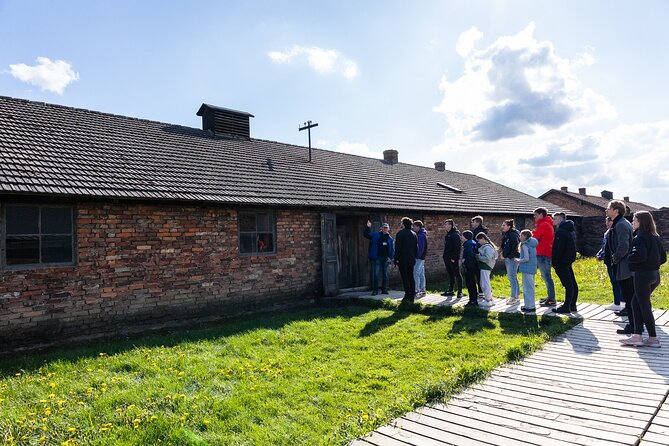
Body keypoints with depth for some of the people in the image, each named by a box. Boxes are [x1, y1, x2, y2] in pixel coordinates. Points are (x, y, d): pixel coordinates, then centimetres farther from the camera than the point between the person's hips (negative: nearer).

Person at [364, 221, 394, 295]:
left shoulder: (390, 239, 8)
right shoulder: (375, 235, 2)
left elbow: (392, 249, 8)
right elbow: (366, 235, -2)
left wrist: (390, 257, -5)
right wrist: (368, 227, -17)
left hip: (385, 259, 3)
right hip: (377, 258, -2)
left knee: (385, 274, 10)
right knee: (376, 274, -4)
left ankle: (384, 289, 19)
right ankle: (375, 290, 2)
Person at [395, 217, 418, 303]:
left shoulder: (400, 234, -10)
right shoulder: (414, 234, 10)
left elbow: (397, 247, -13)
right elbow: (416, 248, 14)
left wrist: (396, 258, -9)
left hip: (402, 260, -6)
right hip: (411, 260, 6)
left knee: (405, 278, -3)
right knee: (411, 277, 10)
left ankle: (407, 296, -6)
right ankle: (412, 296, 11)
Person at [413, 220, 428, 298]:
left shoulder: (421, 235, -15)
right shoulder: (422, 234, 16)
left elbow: (420, 247, -21)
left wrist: (418, 255, -20)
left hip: (419, 258, -10)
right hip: (421, 257, 10)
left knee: (416, 274, -9)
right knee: (421, 274, 12)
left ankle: (417, 291, -10)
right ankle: (422, 291, 17)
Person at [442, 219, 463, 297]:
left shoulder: (455, 234, -13)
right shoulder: (447, 234, 15)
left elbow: (457, 247, -19)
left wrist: (454, 258, -22)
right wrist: (445, 256, 15)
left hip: (453, 259, -9)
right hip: (447, 258, 9)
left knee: (457, 275, -1)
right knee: (450, 275, 14)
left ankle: (460, 292, 5)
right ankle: (450, 291, 20)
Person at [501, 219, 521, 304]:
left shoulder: (513, 235, -16)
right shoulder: (505, 235, 13)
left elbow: (515, 247, -22)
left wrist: (511, 256, -18)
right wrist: (503, 253, 9)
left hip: (512, 259, -10)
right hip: (507, 258, 10)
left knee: (512, 277, -8)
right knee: (511, 277, 16)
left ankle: (513, 297, -3)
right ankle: (517, 295, 26)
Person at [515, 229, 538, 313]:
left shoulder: (525, 245, -14)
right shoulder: (532, 245, 13)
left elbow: (526, 258, -20)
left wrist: (518, 260, -6)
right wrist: (520, 260, 17)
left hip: (527, 269, -9)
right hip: (532, 268, 9)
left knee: (528, 288, -3)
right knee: (530, 287, 16)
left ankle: (530, 307, 0)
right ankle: (529, 304, 24)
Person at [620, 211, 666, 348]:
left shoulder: (639, 237, -15)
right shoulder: (655, 237, 12)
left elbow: (640, 255, -29)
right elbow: (663, 257, 16)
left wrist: (628, 258, -13)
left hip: (642, 275, -9)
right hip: (655, 275, 9)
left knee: (644, 307, 2)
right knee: (636, 303, 13)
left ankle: (653, 339, 10)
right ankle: (637, 336, 12)